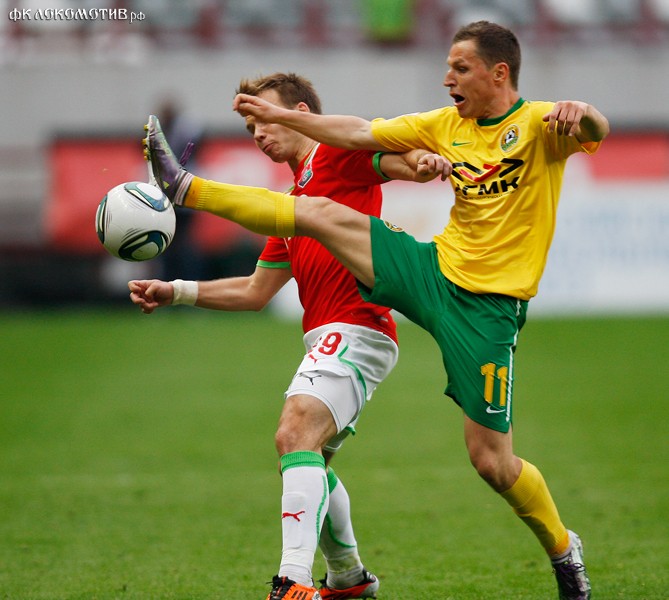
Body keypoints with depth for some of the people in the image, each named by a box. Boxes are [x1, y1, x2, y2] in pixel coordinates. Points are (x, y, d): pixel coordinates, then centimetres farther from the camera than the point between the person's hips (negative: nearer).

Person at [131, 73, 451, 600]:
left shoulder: (341, 152, 0)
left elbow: (398, 159, -19)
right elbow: (256, 291, 30)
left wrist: (425, 160, -42)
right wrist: (176, 293, 24)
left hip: (357, 330, -10)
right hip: (328, 338, 10)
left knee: (297, 433, -26)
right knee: (309, 459, 21)